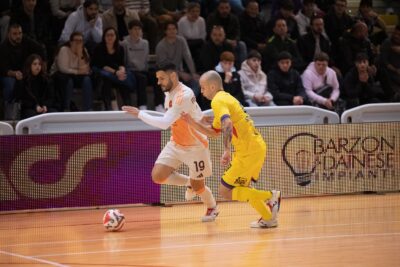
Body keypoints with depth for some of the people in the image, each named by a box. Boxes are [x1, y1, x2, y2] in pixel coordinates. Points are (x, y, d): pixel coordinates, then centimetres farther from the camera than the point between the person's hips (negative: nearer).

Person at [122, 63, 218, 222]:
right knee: (158, 176, -9)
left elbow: (165, 123, -35)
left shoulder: (184, 95, -29)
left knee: (197, 187, 3)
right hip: (176, 144, 7)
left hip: (195, 146, -7)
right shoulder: (169, 93, -1)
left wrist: (139, 114, -33)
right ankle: (189, 182, 18)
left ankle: (212, 209, 36)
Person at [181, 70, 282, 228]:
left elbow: (227, 124, -30)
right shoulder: (225, 98, 21)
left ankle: (270, 197, -8)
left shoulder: (218, 101, -10)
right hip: (256, 146, 10)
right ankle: (268, 218, 14)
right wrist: (192, 122, 17)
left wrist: (227, 151, -36)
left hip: (249, 151, -10)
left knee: (226, 191, -5)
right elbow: (214, 132, 26)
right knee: (239, 189, 20)